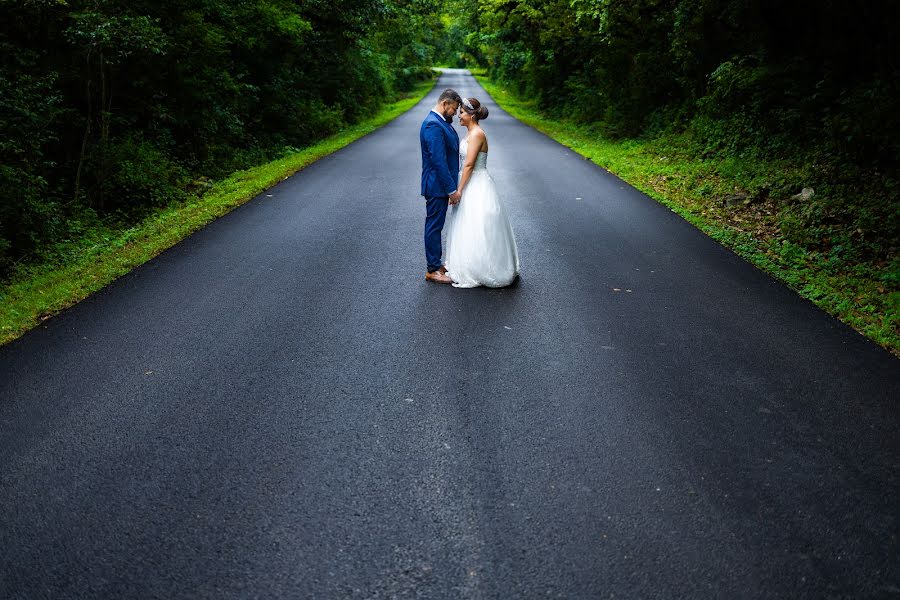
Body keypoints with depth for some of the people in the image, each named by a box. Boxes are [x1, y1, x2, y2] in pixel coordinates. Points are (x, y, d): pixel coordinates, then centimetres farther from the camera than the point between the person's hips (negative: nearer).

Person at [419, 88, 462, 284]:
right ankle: (433, 270, 8)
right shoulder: (433, 125, -21)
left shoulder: (441, 122, 11)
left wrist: (452, 186, 16)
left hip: (442, 184, 10)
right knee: (434, 226, -1)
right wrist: (452, 190, -22)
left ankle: (436, 263, 28)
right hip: (437, 186, -10)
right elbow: (438, 161, -24)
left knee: (436, 225, 17)